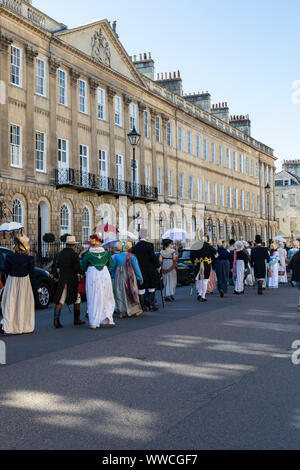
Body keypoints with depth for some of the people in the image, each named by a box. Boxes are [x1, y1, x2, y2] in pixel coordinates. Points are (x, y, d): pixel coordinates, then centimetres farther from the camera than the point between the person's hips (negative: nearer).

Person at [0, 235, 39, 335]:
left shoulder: (9, 257, -9)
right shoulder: (29, 259, -11)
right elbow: (32, 274, -6)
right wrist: (34, 286, 4)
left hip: (12, 281, 1)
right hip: (25, 282, -1)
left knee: (10, 303, 9)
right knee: (24, 304, 8)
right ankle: (25, 326, 13)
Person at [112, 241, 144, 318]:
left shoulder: (116, 257, -4)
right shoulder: (132, 257, -6)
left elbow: (113, 268, 3)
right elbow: (136, 268, -3)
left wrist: (112, 276, 16)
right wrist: (140, 278, 4)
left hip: (119, 278, 0)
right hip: (130, 277, 0)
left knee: (120, 294, 7)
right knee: (131, 293, 12)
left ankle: (122, 312, 5)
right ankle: (136, 310, 17)